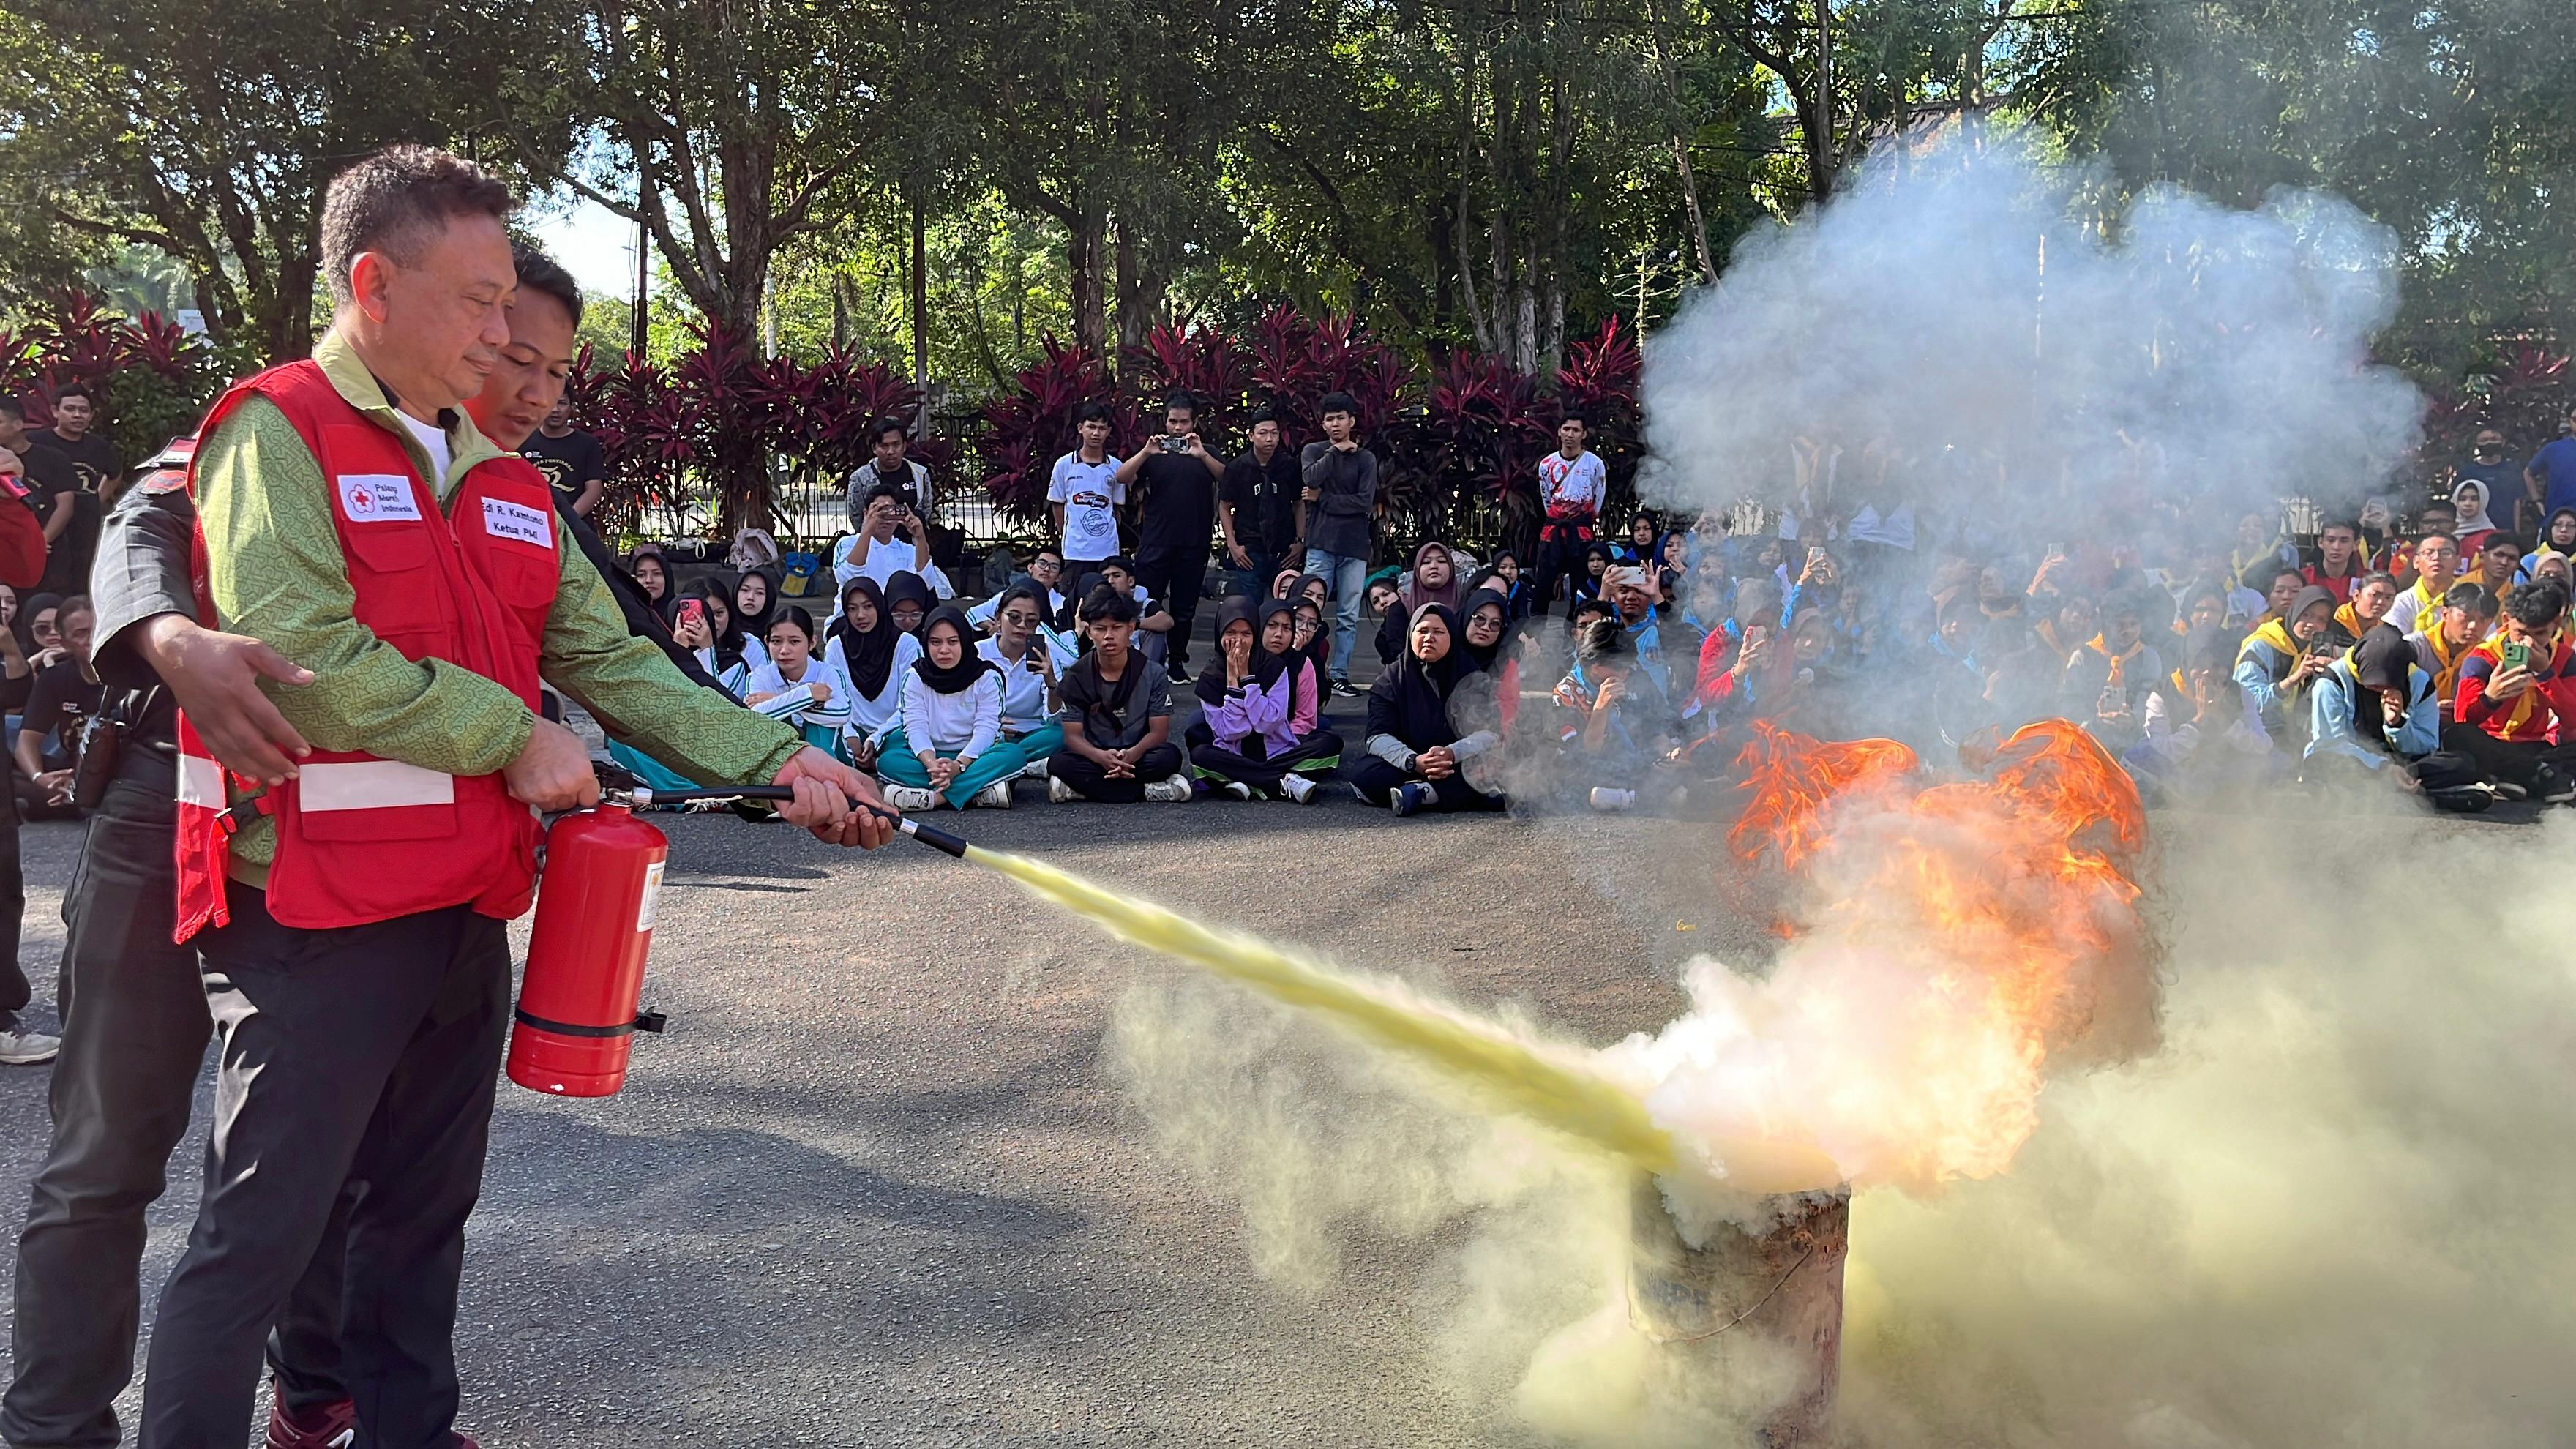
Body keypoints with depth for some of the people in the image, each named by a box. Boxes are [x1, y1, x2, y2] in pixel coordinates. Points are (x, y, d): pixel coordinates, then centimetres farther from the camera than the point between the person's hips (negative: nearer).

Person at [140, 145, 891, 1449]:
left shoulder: (506, 485, 15)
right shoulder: (279, 434, -9)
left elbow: (610, 661, 12)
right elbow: (296, 652, -22)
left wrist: (777, 761, 1)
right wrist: (509, 737, -16)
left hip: (466, 913, 8)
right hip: (317, 918, -8)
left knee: (425, 1210, 18)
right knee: (261, 1233, -2)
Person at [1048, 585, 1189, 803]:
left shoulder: (1152, 674, -4)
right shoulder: (1077, 676, -3)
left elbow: (1159, 731, -9)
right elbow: (1073, 735, -9)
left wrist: (1132, 754, -32)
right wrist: (1101, 757, -32)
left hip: (1137, 755, 0)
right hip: (1096, 756, 1)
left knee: (1170, 756, -32)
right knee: (1058, 762, -32)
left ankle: (1088, 785, -26)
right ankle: (1146, 790, -31)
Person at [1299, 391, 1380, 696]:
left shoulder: (1365, 459, 8)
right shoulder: (1313, 451, 10)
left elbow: (1365, 502, -4)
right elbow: (1311, 478, -11)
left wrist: (1323, 499, -4)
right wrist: (1336, 450, -5)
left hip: (1355, 546, 1)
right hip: (1321, 545, -1)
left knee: (1349, 617, 2)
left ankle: (1340, 675, 7)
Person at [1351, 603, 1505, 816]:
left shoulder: (1470, 676, 3)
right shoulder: (1392, 680, 4)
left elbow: (1491, 732, -9)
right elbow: (1379, 737, -8)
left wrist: (1452, 754, -29)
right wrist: (1413, 762, -28)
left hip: (1460, 768, -1)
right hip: (1408, 768, 1)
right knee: (1363, 773, -30)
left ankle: (1420, 792, -38)